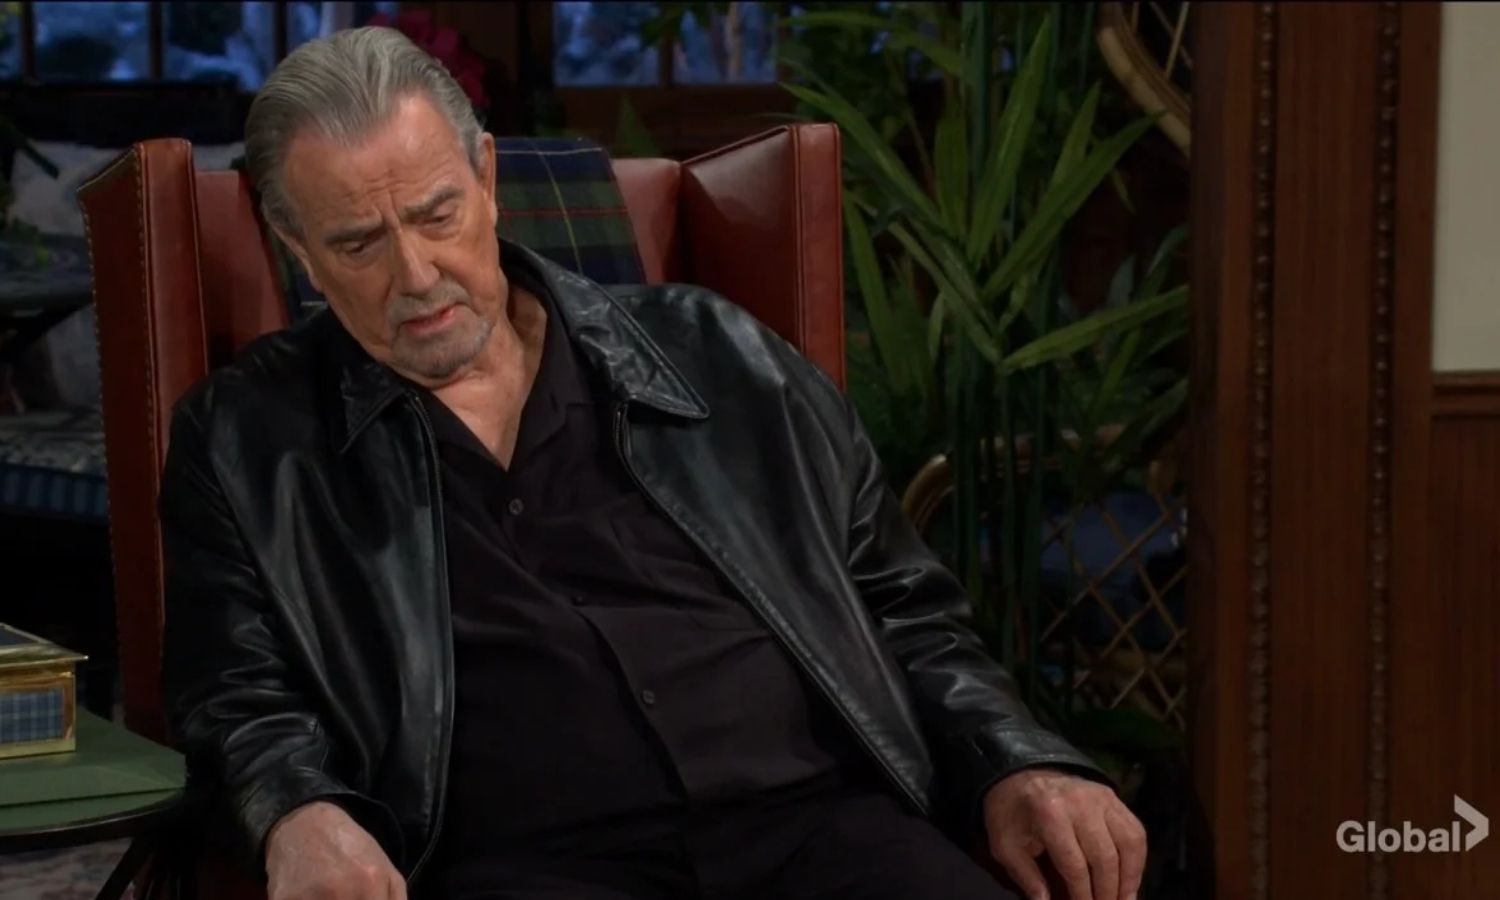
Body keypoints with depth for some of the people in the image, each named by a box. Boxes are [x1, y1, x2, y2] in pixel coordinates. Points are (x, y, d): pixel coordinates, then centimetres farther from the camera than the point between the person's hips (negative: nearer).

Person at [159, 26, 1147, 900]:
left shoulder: (712, 359, 17)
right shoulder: (248, 444, 14)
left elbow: (898, 606, 20)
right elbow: (240, 693, 9)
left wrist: (1017, 765, 3)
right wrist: (302, 818, -14)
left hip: (821, 819, 2)